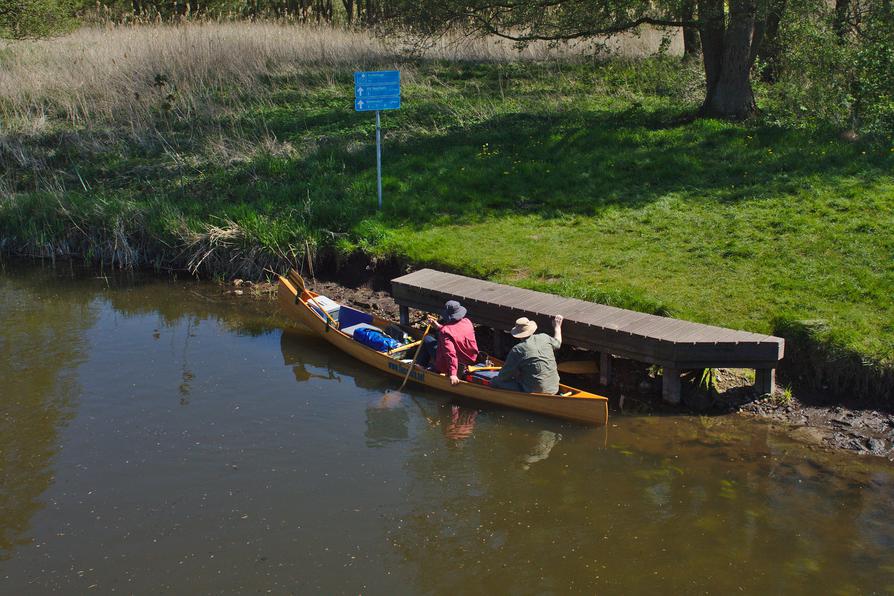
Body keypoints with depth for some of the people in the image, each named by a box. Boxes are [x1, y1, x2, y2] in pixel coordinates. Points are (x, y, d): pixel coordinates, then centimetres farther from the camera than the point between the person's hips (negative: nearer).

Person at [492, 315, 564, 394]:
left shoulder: (517, 350, -13)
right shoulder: (544, 338, 0)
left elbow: (503, 377, -7)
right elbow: (557, 343, 26)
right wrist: (557, 326, 44)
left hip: (534, 393, -6)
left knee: (495, 382, -1)